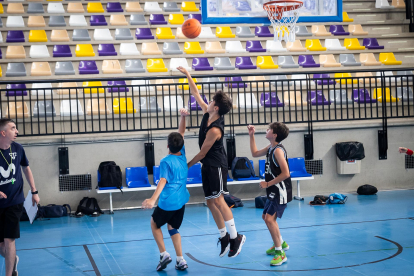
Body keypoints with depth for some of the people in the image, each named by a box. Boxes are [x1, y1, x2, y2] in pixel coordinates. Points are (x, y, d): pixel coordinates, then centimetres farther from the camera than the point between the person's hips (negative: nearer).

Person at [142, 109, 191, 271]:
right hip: (181, 201, 6)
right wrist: (183, 116, 2)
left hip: (167, 202, -6)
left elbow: (163, 181, -26)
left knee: (155, 224, 17)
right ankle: (181, 261, 7)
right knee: (173, 228, 18)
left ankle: (163, 254, 5)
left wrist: (153, 199, -36)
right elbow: (181, 132, 13)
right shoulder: (182, 155, 5)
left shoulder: (166, 162, -11)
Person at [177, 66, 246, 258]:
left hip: (216, 166, -9)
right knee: (210, 202, 9)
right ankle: (224, 237, 17)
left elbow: (203, 153, -16)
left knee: (218, 200, -10)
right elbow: (196, 95, 13)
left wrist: (187, 165, -4)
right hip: (207, 166, 9)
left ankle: (235, 237, -3)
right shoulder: (207, 114, 0)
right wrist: (188, 75, 15)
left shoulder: (215, 130, -24)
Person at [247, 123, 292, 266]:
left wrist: (268, 184, -19)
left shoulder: (278, 150, -21)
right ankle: (281, 243, 41)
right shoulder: (270, 147, 7)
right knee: (266, 216, 22)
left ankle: (280, 253, -10)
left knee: (269, 218, -19)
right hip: (274, 191, 10)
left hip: (281, 192, -10)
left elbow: (285, 173, -26)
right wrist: (251, 136, 14)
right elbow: (255, 153, 23)